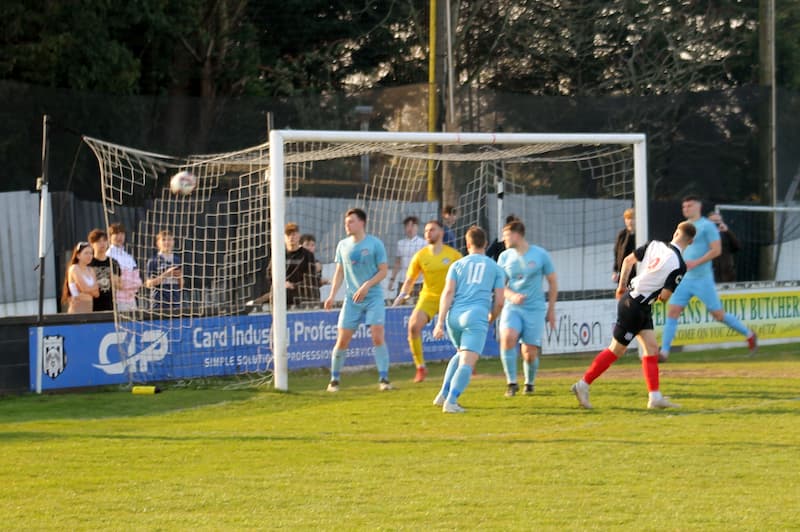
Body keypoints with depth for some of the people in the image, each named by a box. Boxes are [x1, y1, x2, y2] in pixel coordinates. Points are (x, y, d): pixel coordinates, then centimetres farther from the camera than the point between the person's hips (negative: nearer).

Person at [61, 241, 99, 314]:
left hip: (89, 310, 7)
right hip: (77, 310, -7)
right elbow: (84, 288, -15)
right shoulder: (74, 268, -6)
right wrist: (94, 287, 2)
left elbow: (96, 293, 7)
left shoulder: (91, 270, 14)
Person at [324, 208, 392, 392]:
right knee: (342, 340, 0)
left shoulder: (375, 244, -5)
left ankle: (384, 378, -5)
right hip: (351, 298, 3)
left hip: (373, 296, -3)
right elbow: (339, 272, 14)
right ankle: (334, 379, 12)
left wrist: (366, 286, -16)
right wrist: (332, 295, 5)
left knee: (378, 336, -13)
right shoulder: (343, 245, 7)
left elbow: (383, 270, -4)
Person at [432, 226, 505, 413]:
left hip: (454, 316, 3)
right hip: (477, 316, -3)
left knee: (461, 355, 27)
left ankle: (443, 394, 20)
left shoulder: (457, 265, 15)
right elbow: (499, 301, 9)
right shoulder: (495, 268, 14)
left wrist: (440, 322, -3)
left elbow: (448, 293, 2)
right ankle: (451, 401, -25)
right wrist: (490, 320, 28)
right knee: (467, 362, -9)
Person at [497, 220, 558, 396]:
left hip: (535, 309, -1)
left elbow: (553, 283, 7)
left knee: (530, 353, -5)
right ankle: (511, 382, -15)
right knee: (507, 337, -27)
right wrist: (512, 296, -12)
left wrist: (551, 309, 9)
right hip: (512, 308, 1)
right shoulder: (505, 257, 5)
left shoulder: (540, 255, -2)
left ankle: (530, 383, 26)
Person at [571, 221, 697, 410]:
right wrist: (660, 296, 9)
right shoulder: (679, 265, -17)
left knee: (651, 348, 7)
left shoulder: (655, 244, 2)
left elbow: (628, 260, 10)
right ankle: (583, 385, 11)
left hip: (630, 297, 8)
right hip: (636, 307, -8)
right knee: (616, 350, 3)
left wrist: (622, 286, 24)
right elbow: (665, 295, -16)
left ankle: (655, 396, 5)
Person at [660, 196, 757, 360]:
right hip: (684, 279, 6)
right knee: (672, 311, -7)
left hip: (702, 279, -6)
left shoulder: (707, 226, -6)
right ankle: (664, 351, -9)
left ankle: (749, 335, 20)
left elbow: (716, 250, -13)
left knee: (719, 314, 0)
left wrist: (695, 263, -20)